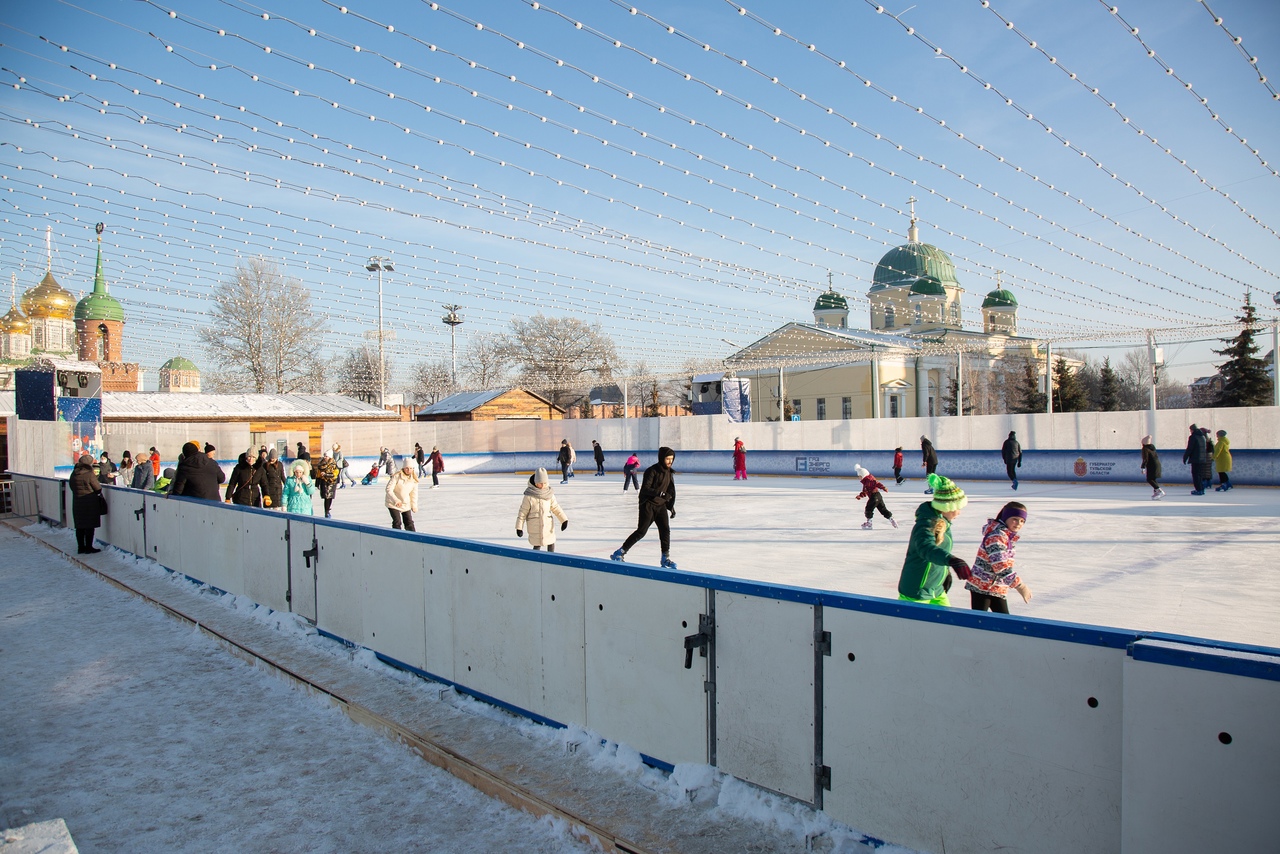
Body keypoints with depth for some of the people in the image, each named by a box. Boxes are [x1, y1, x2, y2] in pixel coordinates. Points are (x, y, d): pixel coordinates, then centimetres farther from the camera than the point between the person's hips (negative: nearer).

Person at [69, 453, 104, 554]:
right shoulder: (89, 474, -16)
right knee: (90, 526, 2)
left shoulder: (74, 473, 2)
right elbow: (98, 488, -11)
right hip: (90, 503, -6)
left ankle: (81, 547, 19)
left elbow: (71, 486, 13)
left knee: (79, 526, 14)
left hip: (77, 503, 6)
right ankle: (89, 548, 4)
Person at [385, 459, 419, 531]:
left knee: (409, 522, 9)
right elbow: (389, 489, -21)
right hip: (393, 504, -5)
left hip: (406, 504, 5)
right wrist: (396, 500, -29)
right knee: (397, 522, -11)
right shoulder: (397, 476, -20)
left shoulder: (414, 479, -4)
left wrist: (414, 506, 4)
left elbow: (414, 493, 6)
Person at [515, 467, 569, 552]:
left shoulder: (549, 494, -2)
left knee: (551, 543, 15)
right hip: (535, 527, -4)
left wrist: (564, 519, 3)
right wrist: (519, 527, -8)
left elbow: (555, 507, 8)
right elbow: (523, 512, -8)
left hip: (548, 525, 4)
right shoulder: (529, 496, -13)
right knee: (537, 545, -1)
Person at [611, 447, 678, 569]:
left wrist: (671, 506, 14)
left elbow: (671, 491, 20)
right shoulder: (652, 471, -14)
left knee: (665, 530, -6)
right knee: (641, 531, -8)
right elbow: (645, 489, -22)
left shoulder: (670, 473, 10)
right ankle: (621, 552, 4)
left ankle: (666, 558, 3)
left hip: (661, 505, 6)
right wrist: (660, 493, -34)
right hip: (648, 504, -6)